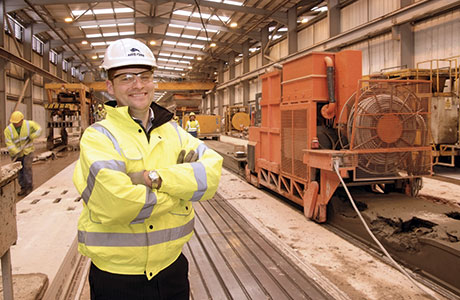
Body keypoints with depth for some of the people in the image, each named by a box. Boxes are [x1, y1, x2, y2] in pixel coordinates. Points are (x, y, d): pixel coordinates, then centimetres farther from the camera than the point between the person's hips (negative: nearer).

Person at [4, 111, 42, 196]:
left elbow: (38, 130, 1)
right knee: (19, 171, 4)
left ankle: (29, 187, -2)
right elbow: (9, 143, -19)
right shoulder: (8, 130, -13)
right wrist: (16, 152, -32)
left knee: (27, 168, -12)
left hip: (27, 151, -1)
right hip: (16, 153, 2)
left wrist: (31, 137, -15)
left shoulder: (29, 124, -11)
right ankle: (23, 188, 16)